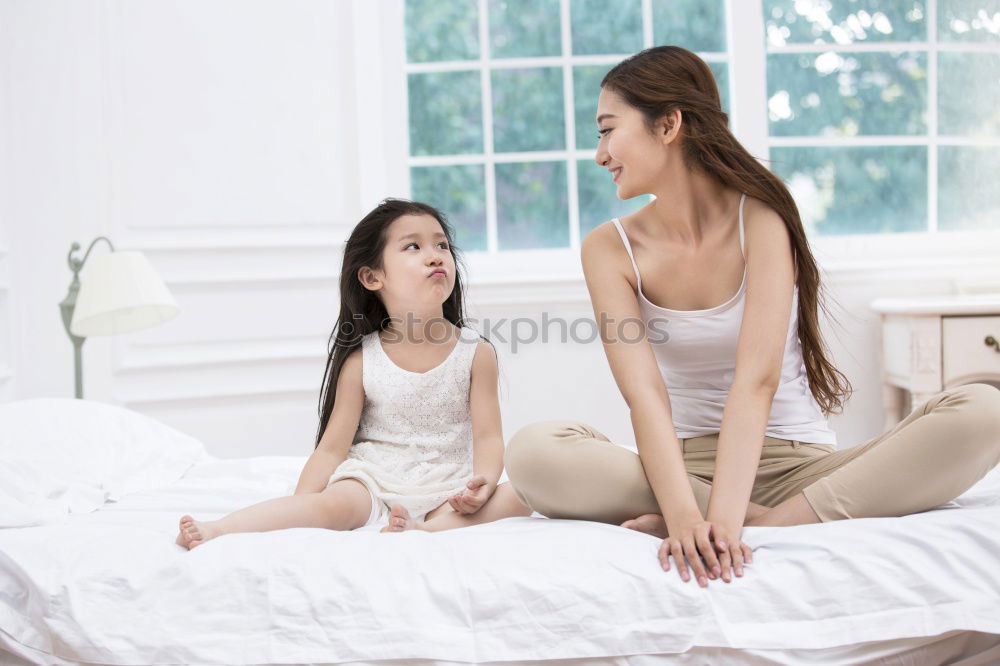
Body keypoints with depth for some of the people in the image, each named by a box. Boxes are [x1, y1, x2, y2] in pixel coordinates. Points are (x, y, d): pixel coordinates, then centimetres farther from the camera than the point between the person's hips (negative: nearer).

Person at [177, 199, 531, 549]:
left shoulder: (475, 353, 2)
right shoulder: (362, 361, -1)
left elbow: (487, 436, -3)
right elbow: (332, 447, -1)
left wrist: (484, 481, -25)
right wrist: (297, 513, -13)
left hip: (447, 488, 2)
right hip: (373, 482, -1)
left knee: (519, 495, -23)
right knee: (336, 504, -33)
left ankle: (428, 527, -38)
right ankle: (217, 529, -40)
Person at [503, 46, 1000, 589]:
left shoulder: (760, 216, -7)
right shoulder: (608, 249, -1)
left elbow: (756, 380, -19)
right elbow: (644, 395, -14)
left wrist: (723, 520, -33)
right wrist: (684, 515, -32)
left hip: (800, 464, 0)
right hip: (690, 465, 1)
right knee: (533, 452, -28)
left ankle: (764, 528, -30)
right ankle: (766, 523, -26)